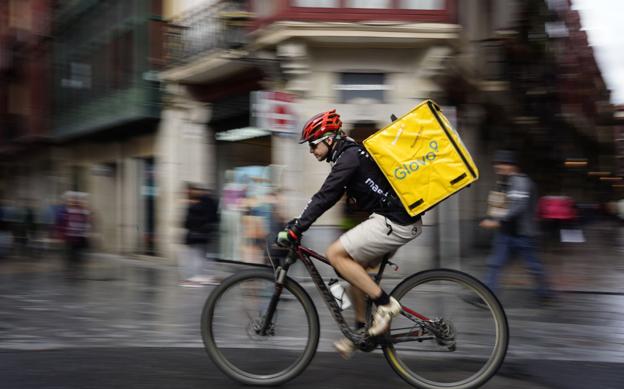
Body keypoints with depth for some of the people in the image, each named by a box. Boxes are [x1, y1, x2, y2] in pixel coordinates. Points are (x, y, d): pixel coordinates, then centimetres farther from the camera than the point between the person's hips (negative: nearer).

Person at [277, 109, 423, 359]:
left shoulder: (349, 156, -12)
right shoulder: (350, 154, 18)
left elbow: (324, 198, -19)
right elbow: (327, 197, 23)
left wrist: (294, 230, -17)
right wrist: (295, 224, 19)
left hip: (395, 222, -10)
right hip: (400, 219, 10)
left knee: (336, 254, -11)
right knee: (353, 266, 14)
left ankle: (385, 304, -6)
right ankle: (361, 329, 21)